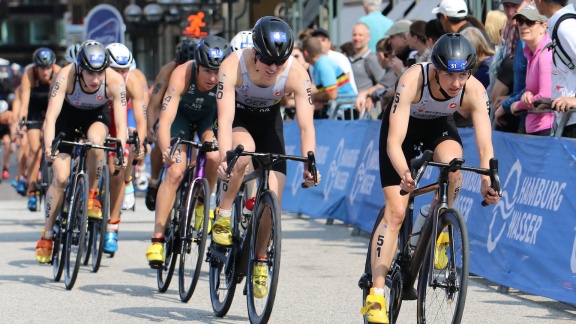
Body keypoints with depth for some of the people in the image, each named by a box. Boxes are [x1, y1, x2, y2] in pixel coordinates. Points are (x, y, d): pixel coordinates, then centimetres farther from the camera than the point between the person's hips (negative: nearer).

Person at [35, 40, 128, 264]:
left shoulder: (115, 81, -33)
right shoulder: (66, 76, -36)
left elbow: (121, 123, -34)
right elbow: (51, 116, -40)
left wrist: (121, 151, -50)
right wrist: (49, 146, -56)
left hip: (97, 114, 0)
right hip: (68, 114, 0)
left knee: (95, 140, -36)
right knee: (61, 177, -9)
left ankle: (92, 195, -12)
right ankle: (47, 235, 8)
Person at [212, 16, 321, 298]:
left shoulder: (297, 74, -29)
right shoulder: (233, 66, -34)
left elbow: (306, 125, -28)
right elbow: (225, 119, -39)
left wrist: (310, 165, -40)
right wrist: (224, 159, -53)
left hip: (269, 122, 2)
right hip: (238, 119, -2)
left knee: (273, 198, -9)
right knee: (245, 151, -37)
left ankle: (259, 262, 11)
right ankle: (223, 215, -17)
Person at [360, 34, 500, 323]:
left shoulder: (475, 90, -30)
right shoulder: (413, 79, -37)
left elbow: (485, 145, -33)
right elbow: (394, 141, -42)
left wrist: (487, 182, -51)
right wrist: (404, 174, -59)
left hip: (440, 126, 2)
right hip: (404, 126, -2)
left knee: (452, 163, -34)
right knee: (396, 211, -13)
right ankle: (376, 296, -11)